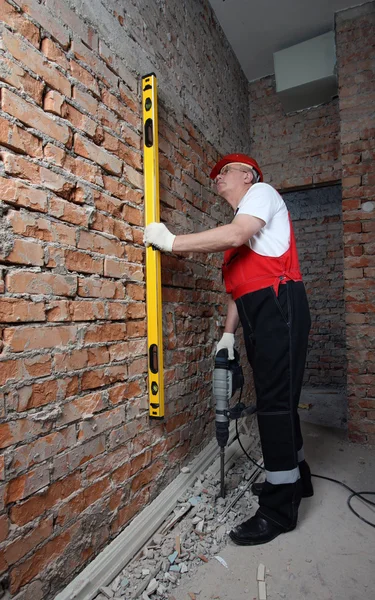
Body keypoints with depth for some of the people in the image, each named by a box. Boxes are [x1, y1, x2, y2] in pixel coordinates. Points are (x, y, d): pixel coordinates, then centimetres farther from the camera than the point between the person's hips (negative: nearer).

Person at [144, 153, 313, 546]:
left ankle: (279, 509, 3)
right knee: (274, 399, 14)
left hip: (278, 305, -9)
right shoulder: (238, 223, 26)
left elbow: (236, 235, -19)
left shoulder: (262, 192, 3)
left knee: (276, 401, -8)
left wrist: (171, 242, -14)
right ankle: (294, 476, 31)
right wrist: (229, 332, 15)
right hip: (257, 315, 9)